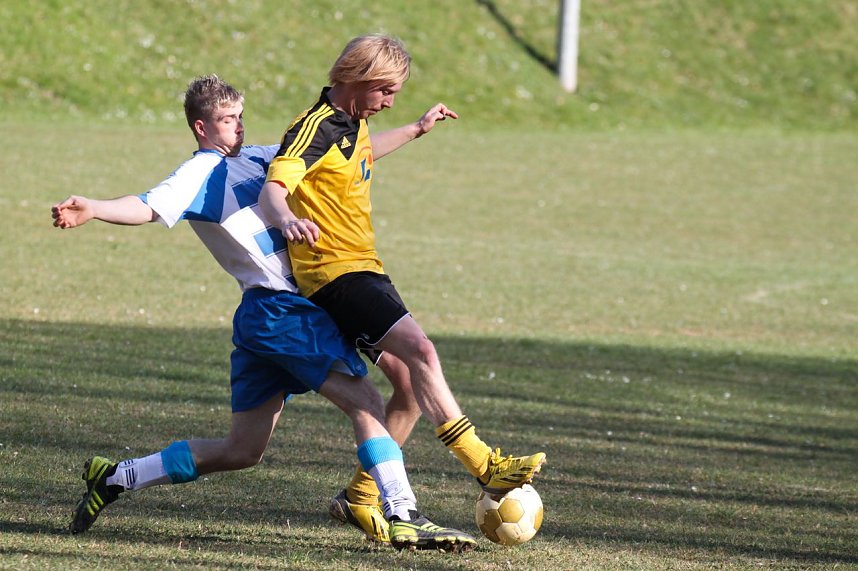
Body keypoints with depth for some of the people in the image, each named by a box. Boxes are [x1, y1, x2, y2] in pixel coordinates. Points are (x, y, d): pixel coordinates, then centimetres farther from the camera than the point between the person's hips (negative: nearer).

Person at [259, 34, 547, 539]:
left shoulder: (354, 123, 14)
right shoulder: (316, 128, -15)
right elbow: (272, 189, -29)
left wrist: (417, 130, 46)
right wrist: (288, 220, -51)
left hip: (363, 267, 10)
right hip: (337, 272, -10)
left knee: (411, 385, 5)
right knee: (420, 350, -24)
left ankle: (360, 497, 13)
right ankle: (485, 467, -27)